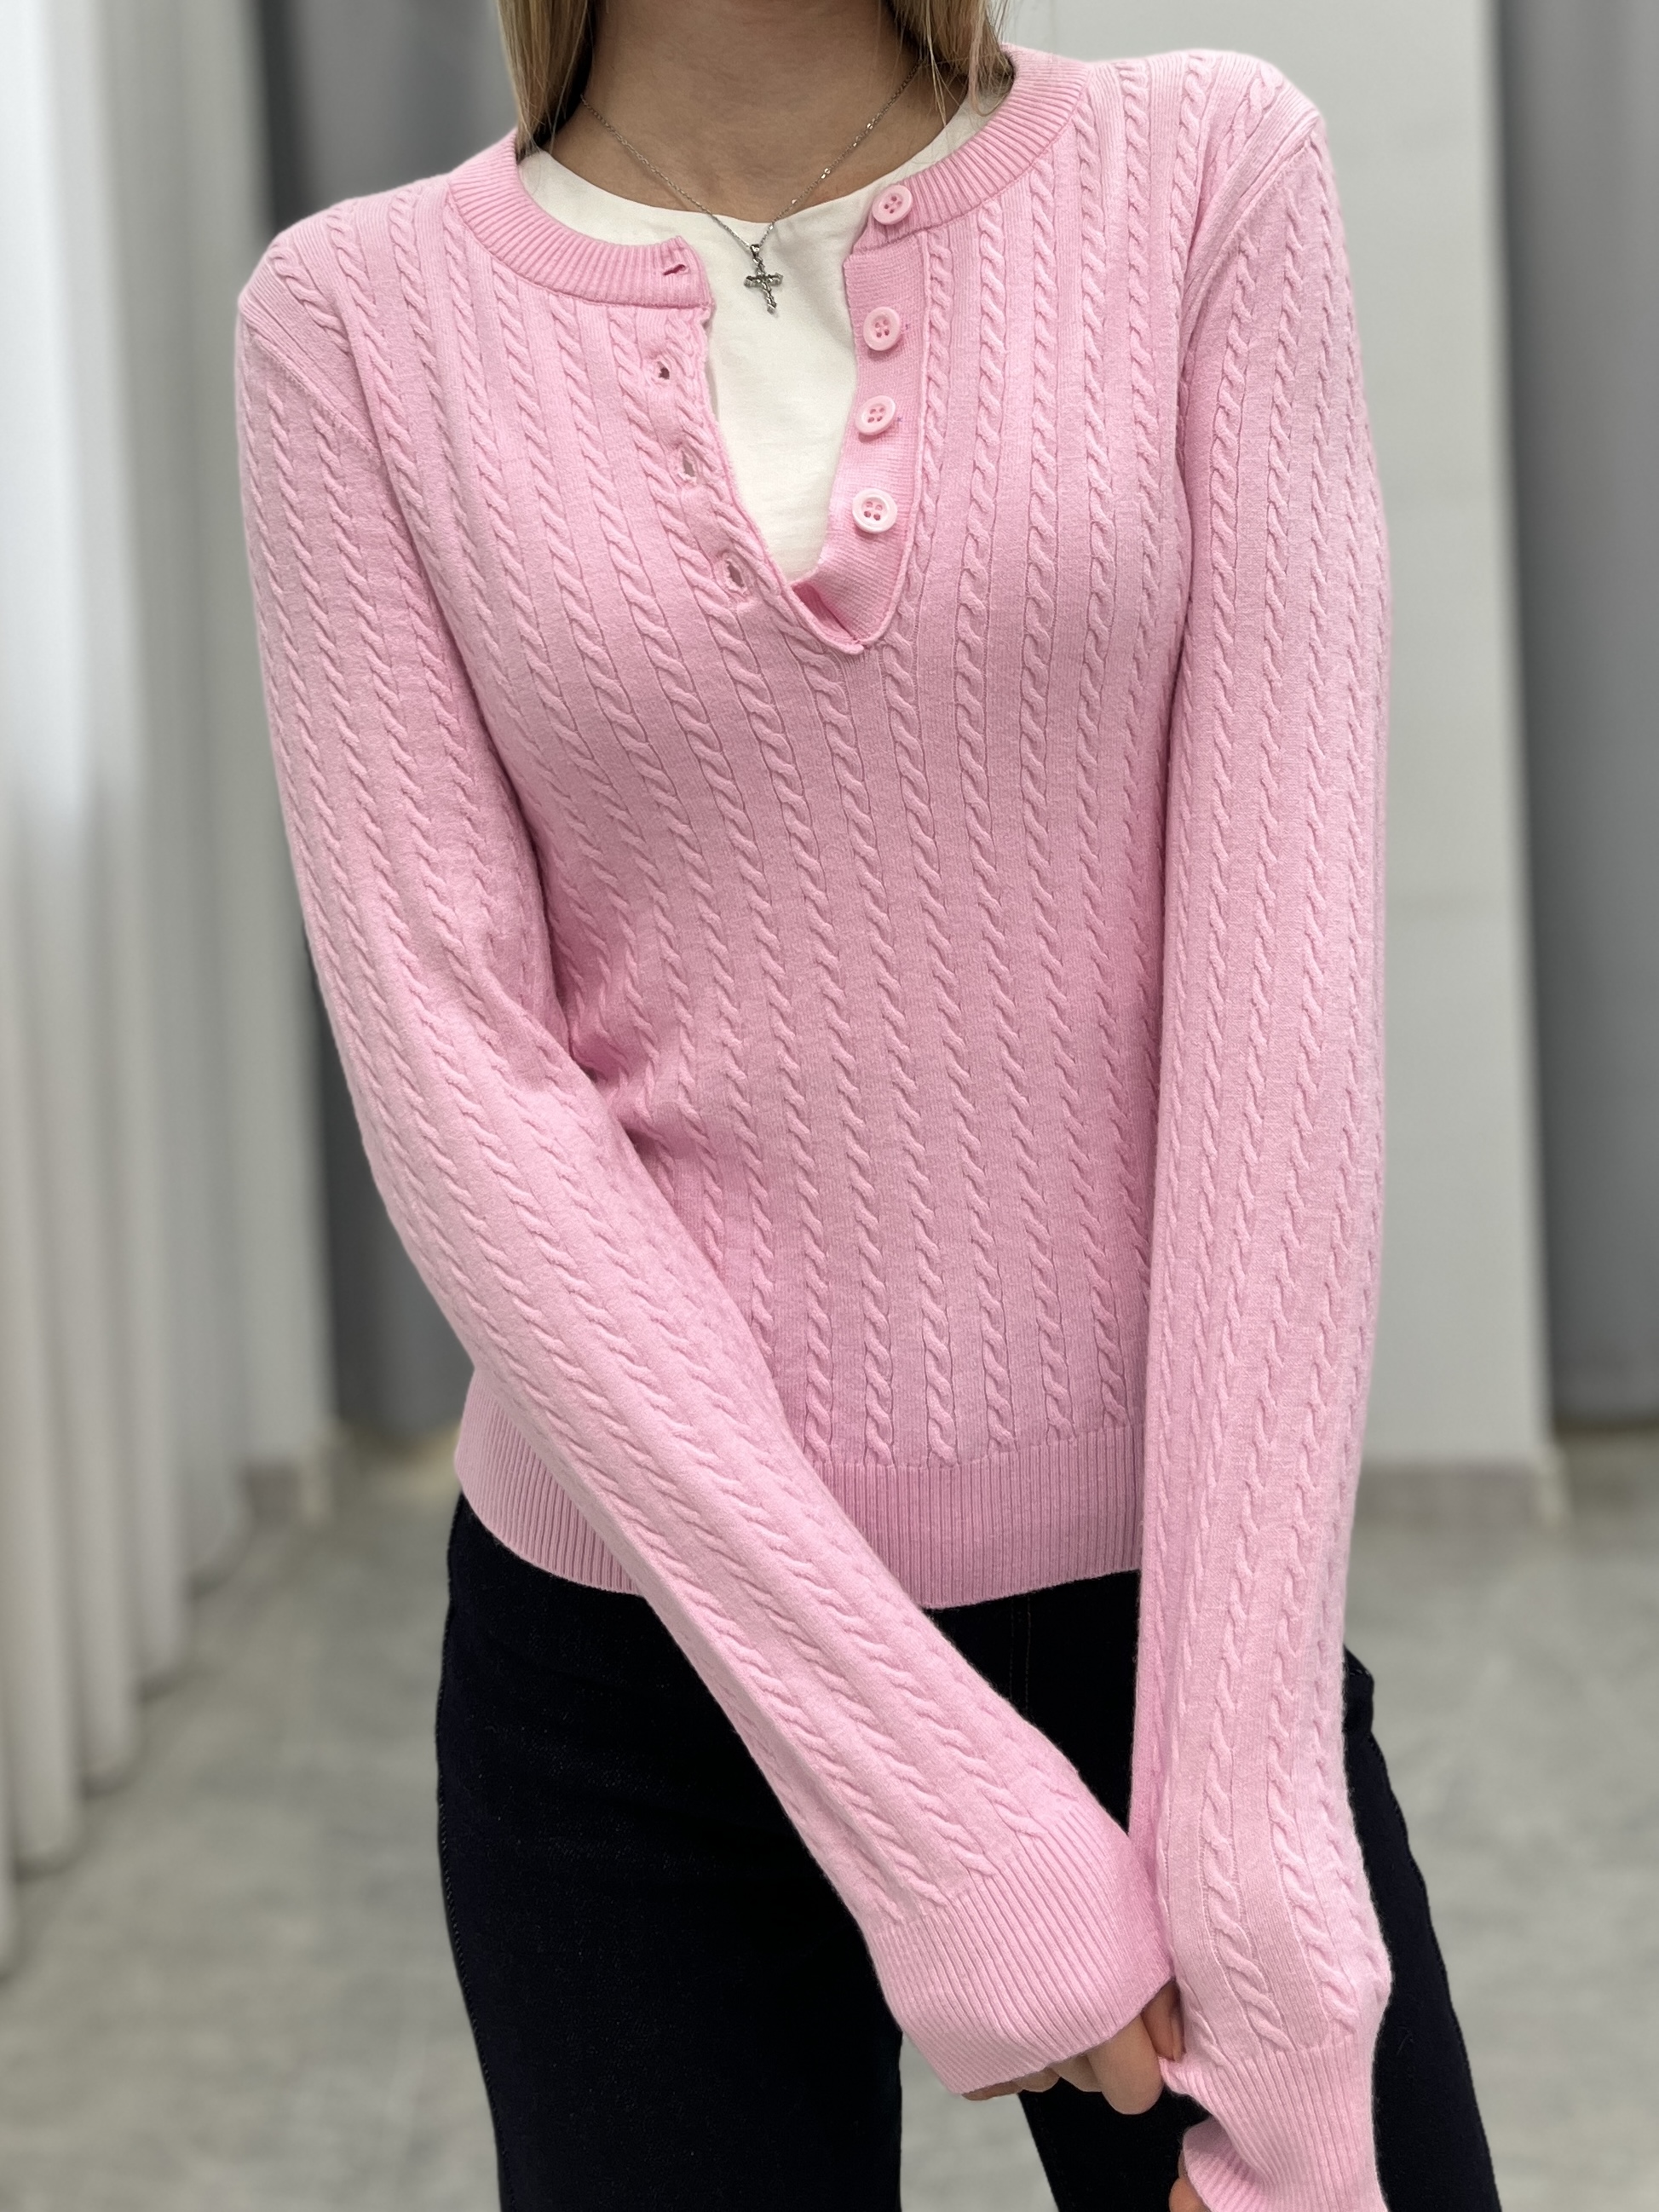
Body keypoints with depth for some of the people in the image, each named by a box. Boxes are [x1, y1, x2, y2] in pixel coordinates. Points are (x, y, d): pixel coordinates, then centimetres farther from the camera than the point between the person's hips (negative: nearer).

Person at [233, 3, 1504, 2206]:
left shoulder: (1206, 179, -5)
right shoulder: (363, 318, -5)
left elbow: (1285, 981, -10)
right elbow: (456, 1062, -10)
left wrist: (1248, 1812, -15)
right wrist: (933, 1788, -16)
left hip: (1167, 1577, 0)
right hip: (637, 1641, 0)